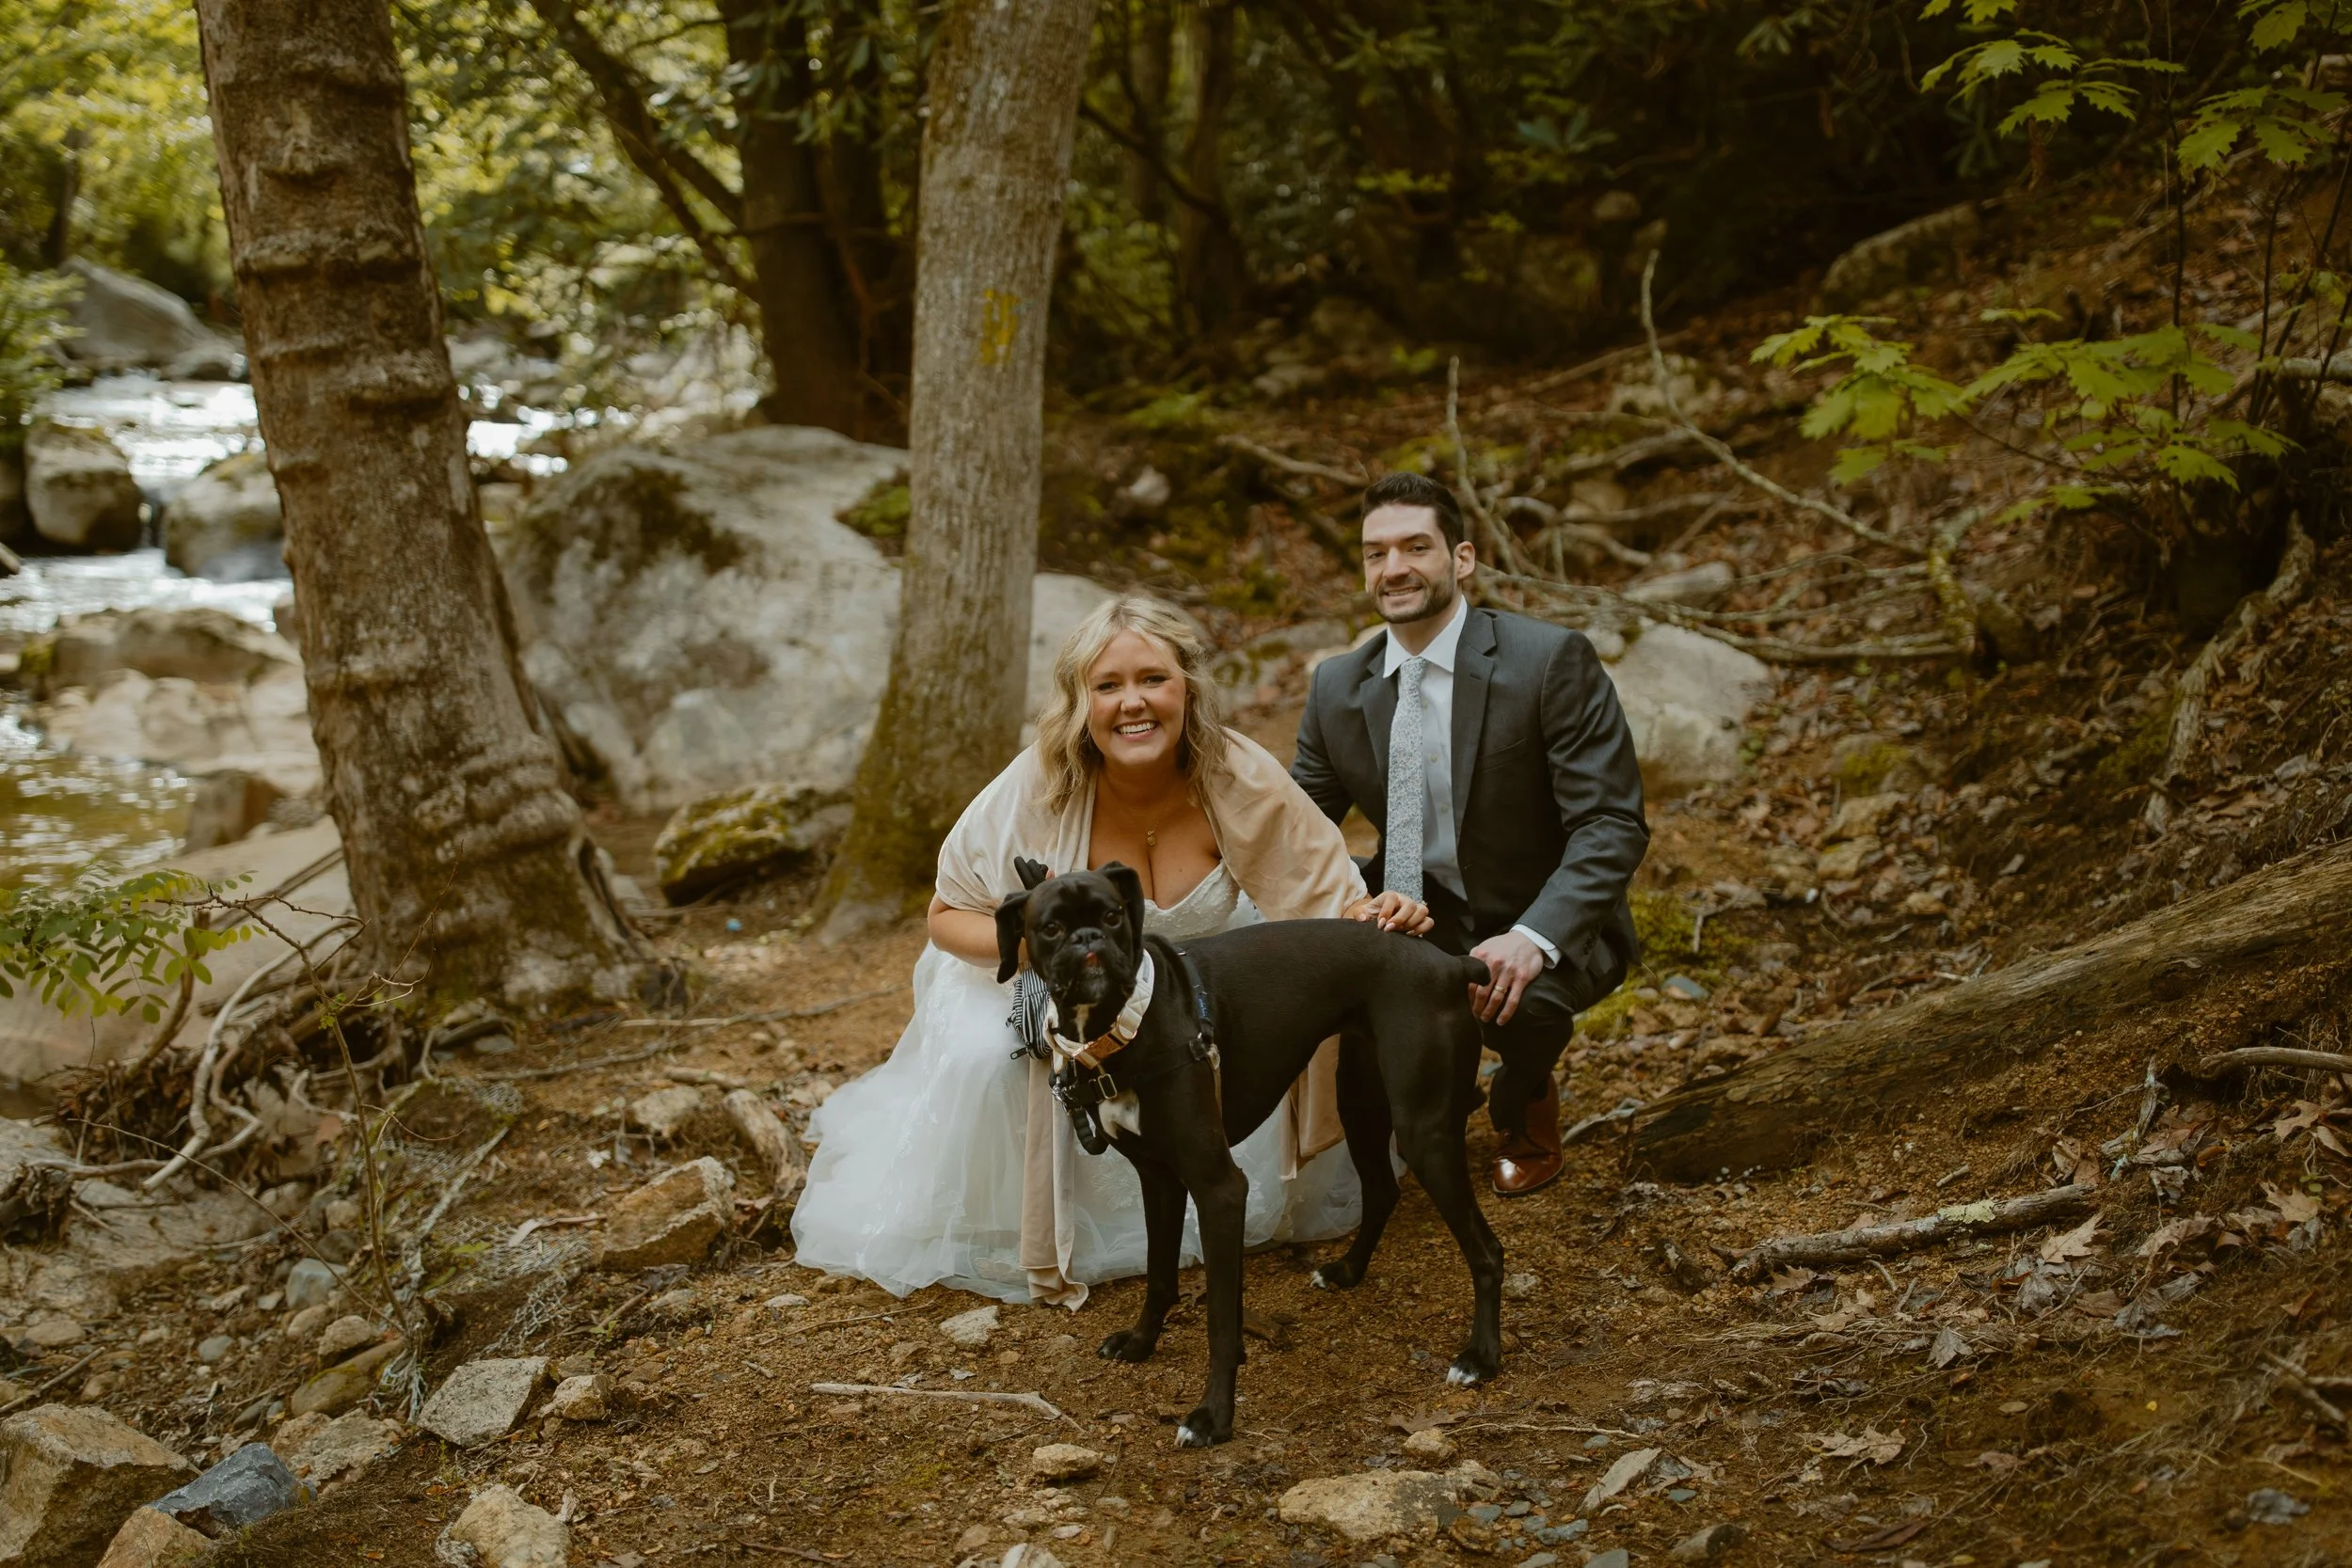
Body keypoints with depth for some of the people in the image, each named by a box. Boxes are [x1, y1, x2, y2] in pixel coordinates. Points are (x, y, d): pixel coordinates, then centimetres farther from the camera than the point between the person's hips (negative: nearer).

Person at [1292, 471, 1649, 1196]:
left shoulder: (1552, 661, -16)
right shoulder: (1337, 688, 0)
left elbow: (1612, 824, -20)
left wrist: (1534, 938, -36)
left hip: (1544, 927, -4)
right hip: (1418, 914, 4)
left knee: (1520, 999, -36)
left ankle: (1525, 1104, 4)